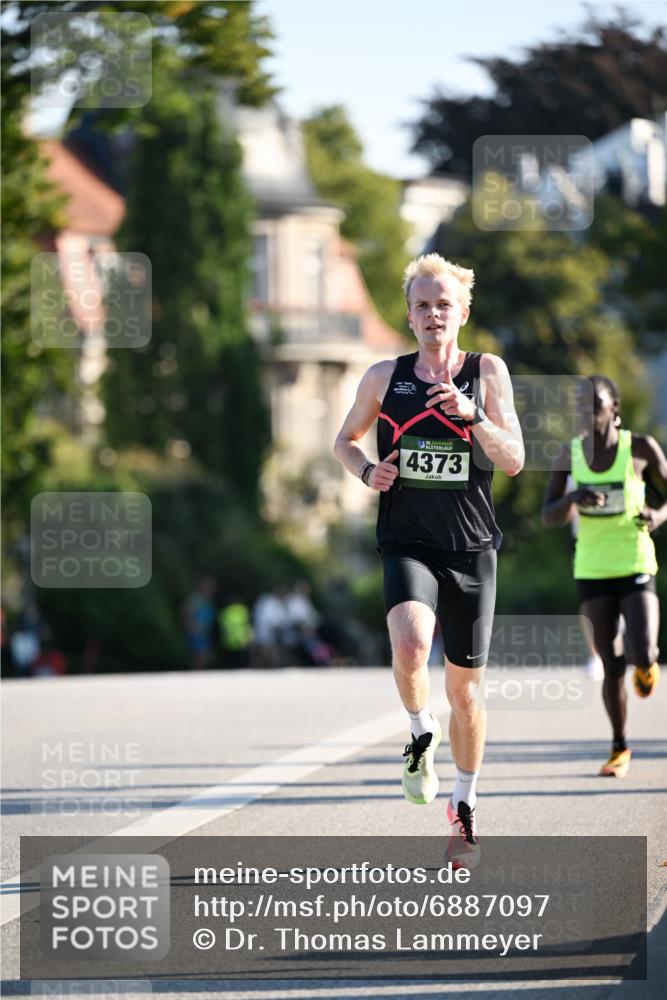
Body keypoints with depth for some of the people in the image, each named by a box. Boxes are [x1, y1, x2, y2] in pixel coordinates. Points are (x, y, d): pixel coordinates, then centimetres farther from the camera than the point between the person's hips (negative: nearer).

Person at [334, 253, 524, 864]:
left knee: (466, 687, 9)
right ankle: (422, 736, -2)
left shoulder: (487, 372, 1)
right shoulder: (385, 377, 4)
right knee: (411, 644, -32)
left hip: (472, 547, 1)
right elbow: (345, 439, 19)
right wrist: (366, 471, -2)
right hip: (407, 544, -1)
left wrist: (472, 415, -21)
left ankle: (465, 807, 28)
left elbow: (514, 461, -5)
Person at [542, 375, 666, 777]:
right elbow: (549, 518, 2)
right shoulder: (569, 454, 0)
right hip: (592, 572, 2)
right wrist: (573, 497, -18)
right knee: (612, 667, 2)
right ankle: (620, 748, 21)